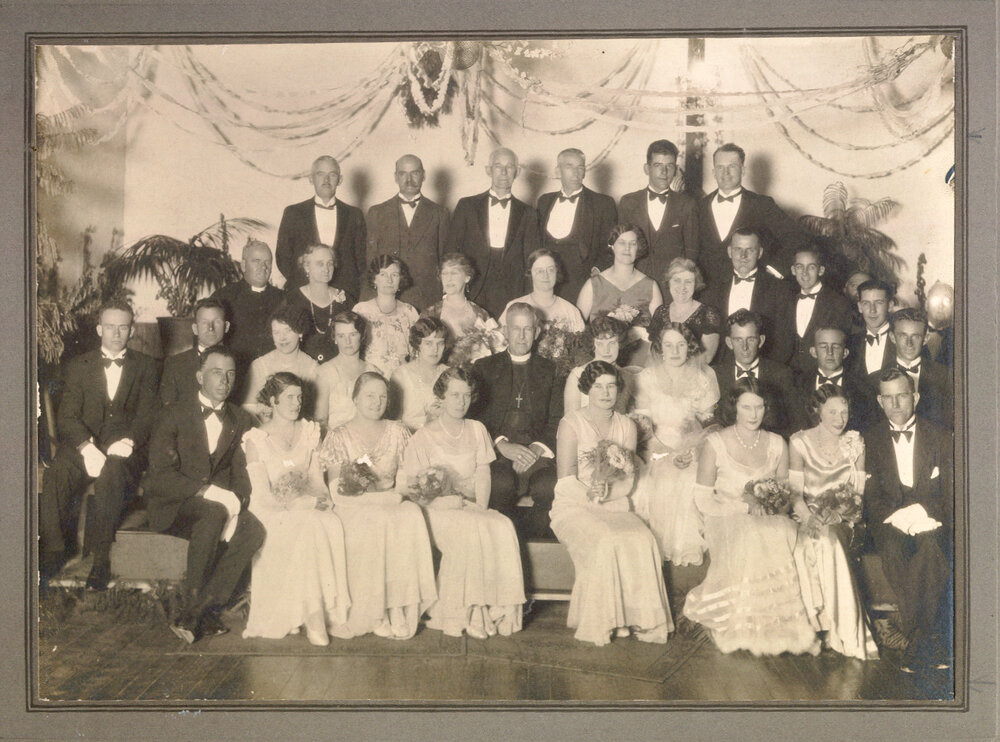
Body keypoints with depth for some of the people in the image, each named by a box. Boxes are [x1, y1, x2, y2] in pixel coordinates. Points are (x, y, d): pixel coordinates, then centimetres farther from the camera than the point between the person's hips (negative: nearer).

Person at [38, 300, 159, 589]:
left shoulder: (145, 366, 15)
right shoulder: (78, 366, 16)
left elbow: (147, 415, 4)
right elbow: (67, 417, 3)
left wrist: (128, 441, -17)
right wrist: (86, 446, -18)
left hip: (123, 449, -1)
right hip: (83, 444, 2)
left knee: (111, 472, -37)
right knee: (56, 473, -32)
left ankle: (101, 557, -32)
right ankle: (54, 551, -23)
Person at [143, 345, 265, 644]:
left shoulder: (241, 421, 14)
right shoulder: (175, 416, 0)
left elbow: (242, 474, 8)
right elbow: (162, 476, -10)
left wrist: (236, 502, -15)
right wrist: (209, 491, -22)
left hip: (220, 504, 4)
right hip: (172, 506, -4)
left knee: (254, 530, -27)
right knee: (213, 513, -36)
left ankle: (195, 614, -24)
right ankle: (195, 604, -27)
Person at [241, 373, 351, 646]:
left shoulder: (310, 432, 15)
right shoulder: (256, 439, 0)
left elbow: (316, 478, 13)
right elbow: (263, 495, -8)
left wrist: (322, 498, -11)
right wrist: (304, 503, -18)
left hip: (308, 509, 4)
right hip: (271, 512, -4)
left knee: (332, 525, -31)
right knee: (308, 526, -36)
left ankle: (331, 611, -32)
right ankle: (313, 615, -35)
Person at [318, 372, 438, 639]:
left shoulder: (397, 432, 15)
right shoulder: (339, 437, 7)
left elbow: (404, 481, 10)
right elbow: (337, 492, -1)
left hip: (393, 505, 2)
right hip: (354, 508, -2)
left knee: (412, 517, -32)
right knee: (375, 522, -36)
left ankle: (400, 609, -32)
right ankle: (377, 614, -30)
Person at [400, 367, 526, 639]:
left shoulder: (477, 430, 17)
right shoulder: (424, 436, 5)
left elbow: (483, 473, 10)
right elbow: (411, 484, 1)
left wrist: (481, 506, -9)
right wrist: (447, 499, -15)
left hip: (473, 507, 3)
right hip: (438, 510, -3)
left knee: (502, 527, -30)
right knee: (471, 532, -36)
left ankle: (497, 610, -26)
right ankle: (466, 613, -29)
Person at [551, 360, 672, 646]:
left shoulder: (627, 426, 12)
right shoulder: (571, 424, 0)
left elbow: (628, 482, 6)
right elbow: (566, 481, -6)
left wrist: (605, 493, -13)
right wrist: (590, 494, -22)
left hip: (614, 506, 4)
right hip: (574, 507, -4)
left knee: (641, 540, -27)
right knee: (605, 542, -33)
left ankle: (637, 618, -19)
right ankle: (600, 621, -22)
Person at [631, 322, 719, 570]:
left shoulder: (705, 376, 9)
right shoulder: (646, 377, 8)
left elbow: (711, 423, 7)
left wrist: (691, 451, -11)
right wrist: (669, 453, -12)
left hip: (696, 450, 1)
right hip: (659, 450, 0)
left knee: (693, 483, -31)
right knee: (658, 485, -32)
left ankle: (690, 553, -21)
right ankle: (659, 555, -22)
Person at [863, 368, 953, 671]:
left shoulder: (941, 438, 10)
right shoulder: (870, 440, 11)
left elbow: (949, 496, 4)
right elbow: (872, 499, 3)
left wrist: (920, 512, -16)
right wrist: (901, 517, -15)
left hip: (932, 526, 0)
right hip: (890, 526, 1)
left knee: (929, 547, -35)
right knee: (895, 548, -33)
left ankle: (919, 646, -29)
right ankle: (936, 648, -30)